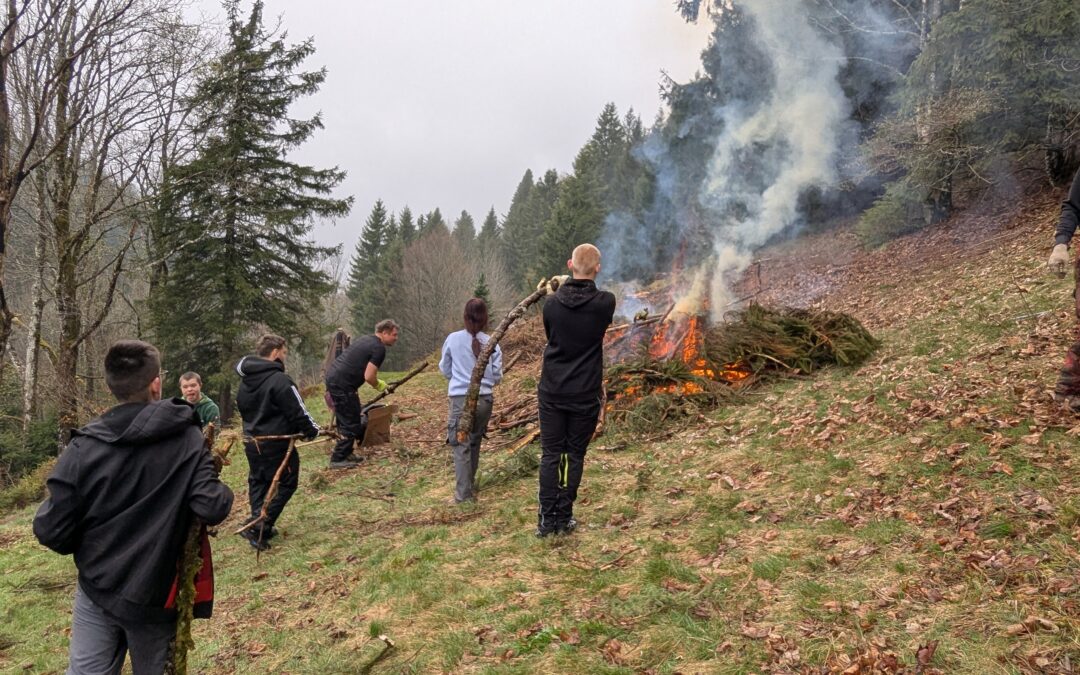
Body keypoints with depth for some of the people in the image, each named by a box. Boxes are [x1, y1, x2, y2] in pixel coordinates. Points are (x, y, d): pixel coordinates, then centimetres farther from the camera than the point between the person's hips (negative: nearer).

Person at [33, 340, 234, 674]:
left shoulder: (83, 448, -11)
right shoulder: (187, 439, -13)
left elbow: (52, 532, -10)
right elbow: (213, 508, -21)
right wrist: (223, 493, 0)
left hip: (95, 591, 1)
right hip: (155, 596, -1)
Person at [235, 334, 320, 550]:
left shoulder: (245, 381, 8)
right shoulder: (280, 380, -20)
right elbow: (297, 412, -18)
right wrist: (313, 430, -2)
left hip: (252, 442, 8)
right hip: (276, 444, -8)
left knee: (258, 482, 18)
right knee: (285, 484, 3)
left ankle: (261, 528, 21)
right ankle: (258, 527, -4)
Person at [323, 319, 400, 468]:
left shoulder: (366, 340, 18)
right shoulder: (379, 348, -11)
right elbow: (368, 377, -17)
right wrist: (379, 386, 2)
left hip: (332, 376, 10)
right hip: (342, 384, -10)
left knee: (348, 419, 20)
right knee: (351, 424, -2)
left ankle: (346, 453, 27)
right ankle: (337, 459, 3)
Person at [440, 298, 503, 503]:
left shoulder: (453, 339, -4)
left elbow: (445, 370, 8)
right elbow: (497, 376, 1)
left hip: (460, 398, -2)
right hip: (484, 399, 3)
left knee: (461, 446, 0)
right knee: (475, 443, 19)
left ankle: (464, 494, -5)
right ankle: (470, 484, 32)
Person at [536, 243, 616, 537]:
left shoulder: (552, 304, -6)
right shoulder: (605, 302, -11)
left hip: (552, 391, 2)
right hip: (585, 394, -1)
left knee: (550, 455, 9)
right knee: (575, 456, 10)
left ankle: (546, 519, 9)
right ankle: (564, 518, 14)